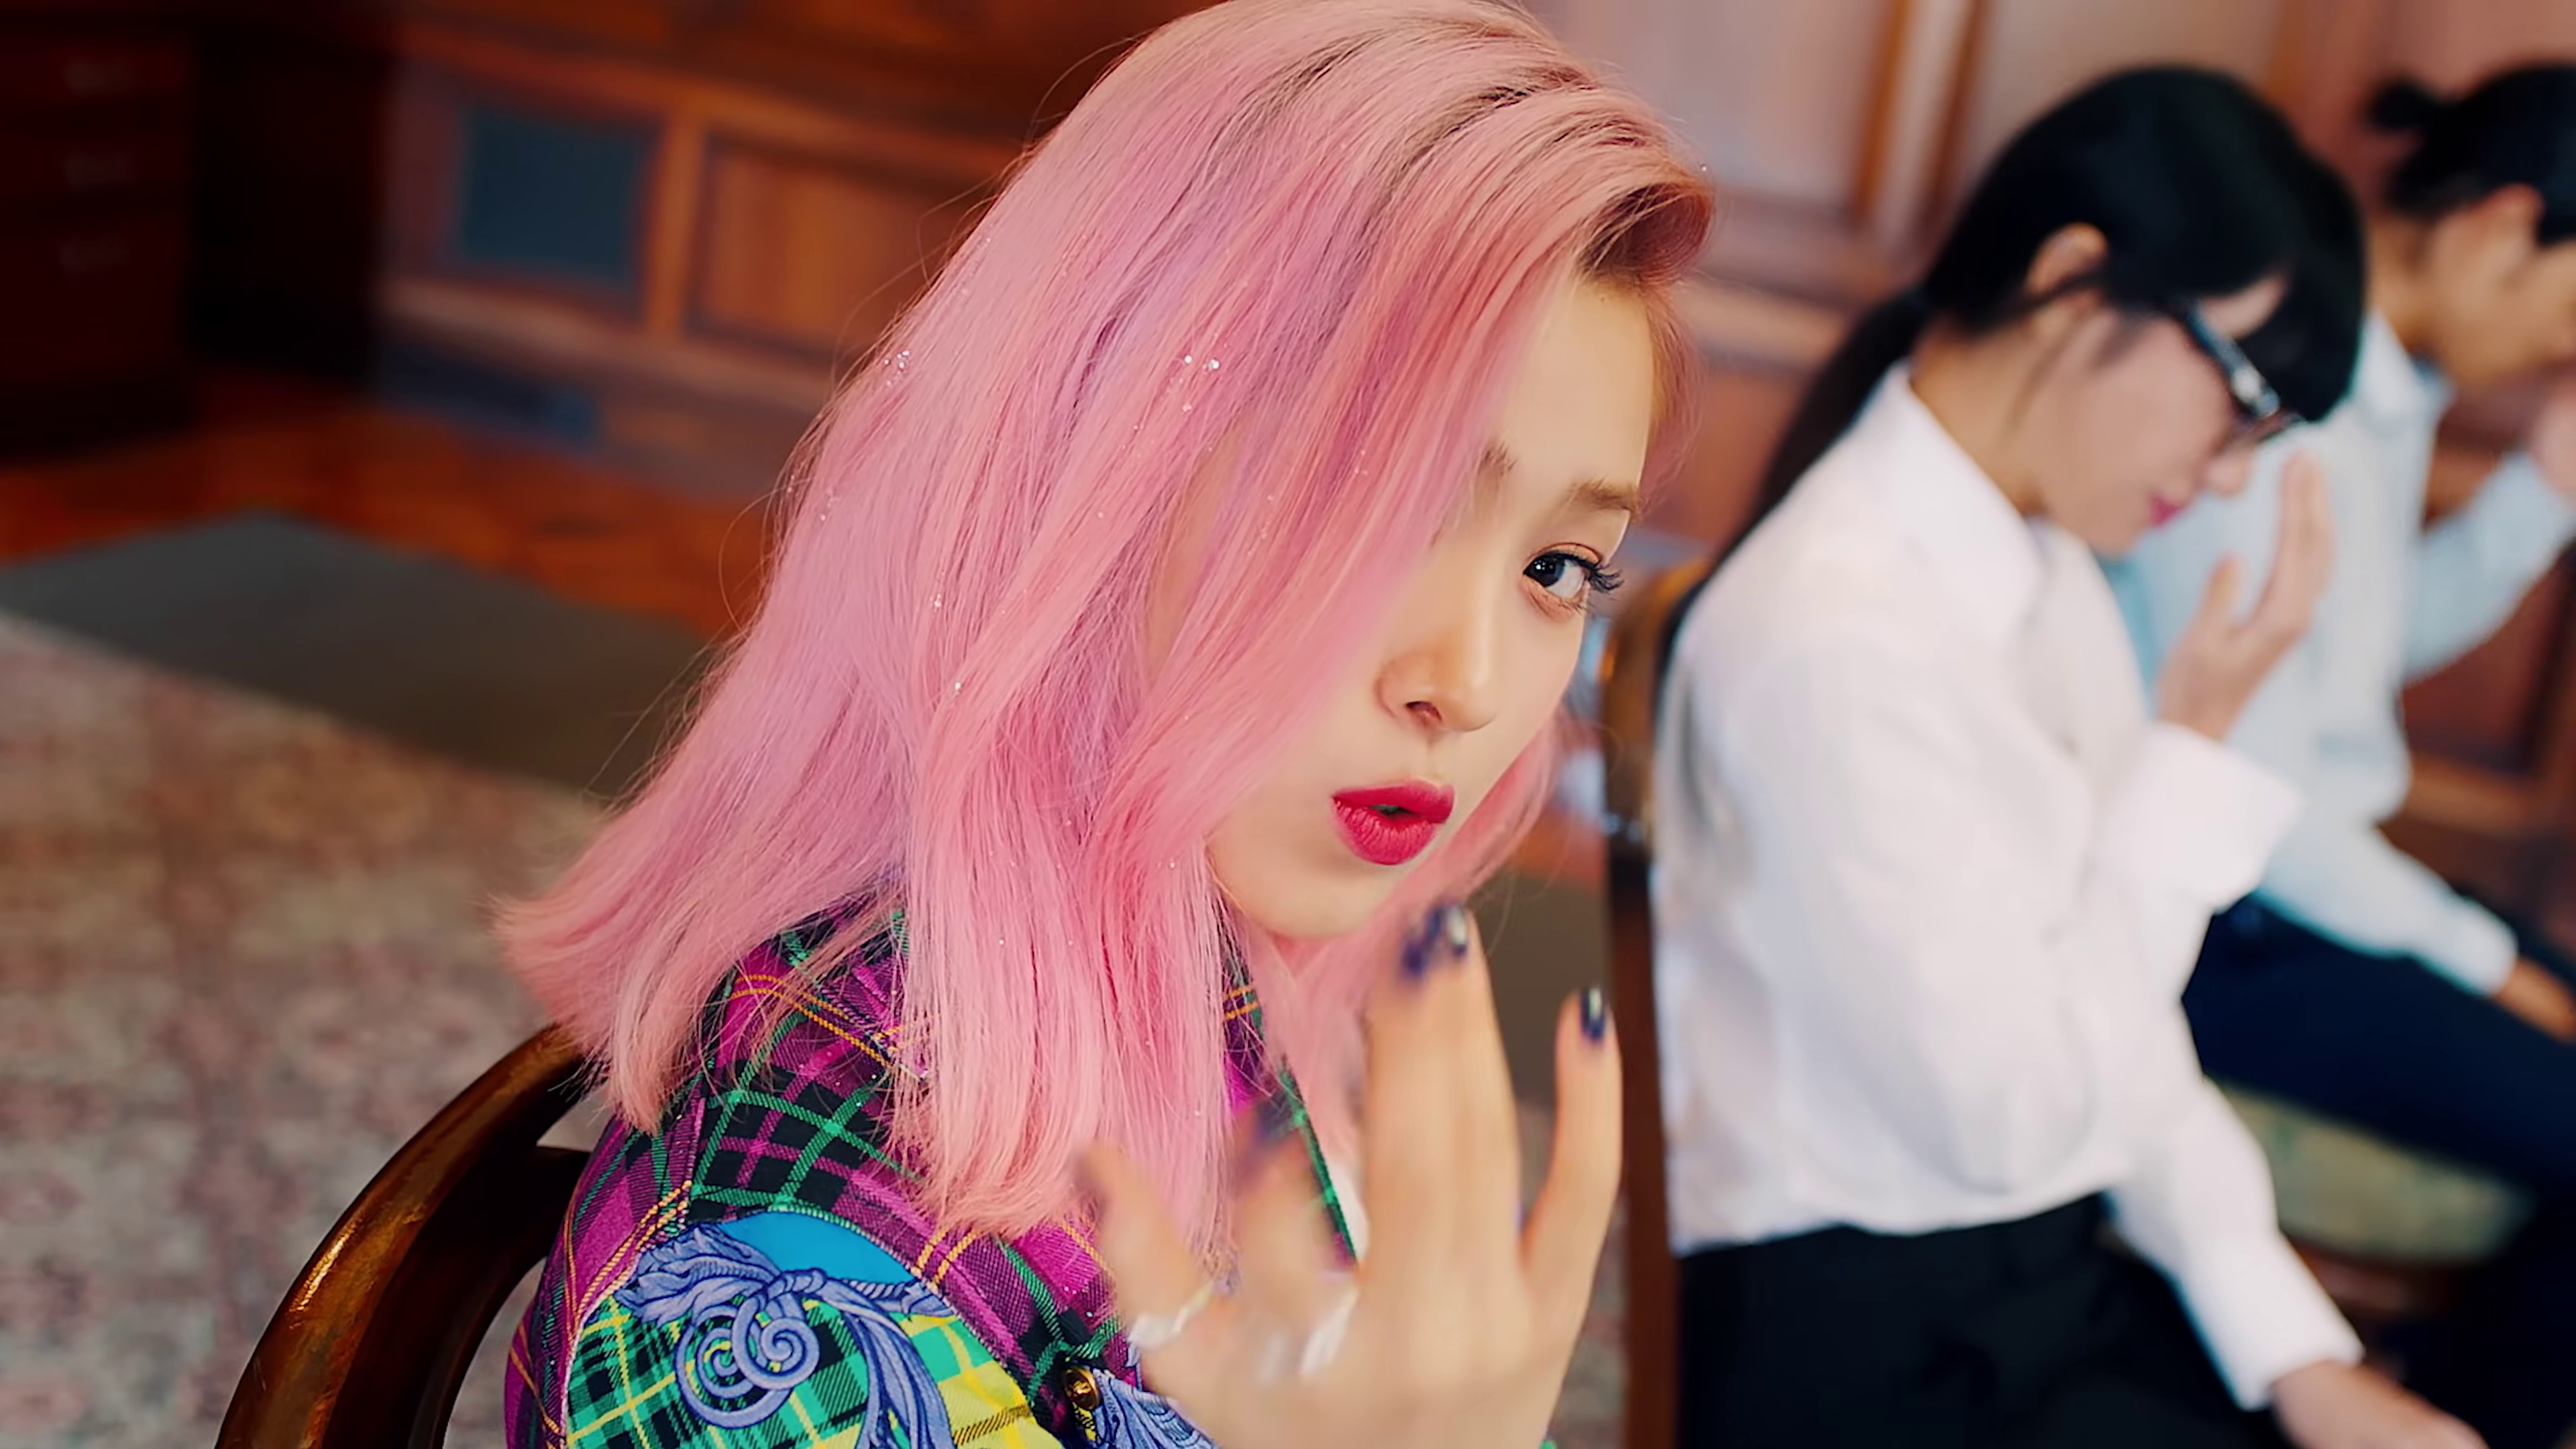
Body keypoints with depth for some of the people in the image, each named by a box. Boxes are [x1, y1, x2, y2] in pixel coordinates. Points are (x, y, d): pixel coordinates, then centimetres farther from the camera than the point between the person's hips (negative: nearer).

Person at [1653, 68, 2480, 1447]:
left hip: (2056, 1280, 8)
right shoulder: (1830, 635, -22)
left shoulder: (2048, 569, 6)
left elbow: (2121, 1022, 7)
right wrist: (2198, 745, -14)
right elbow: (2009, 1114, -19)